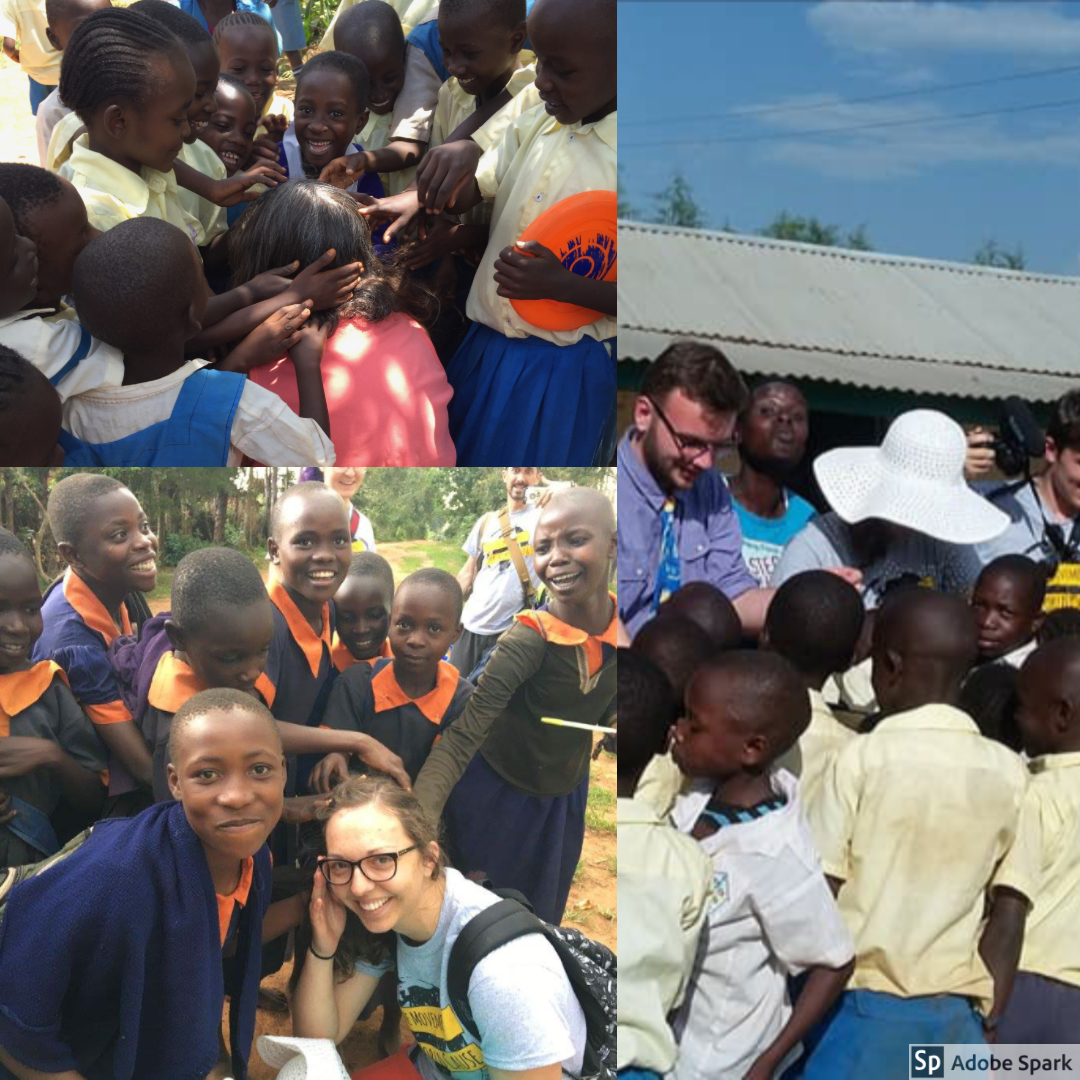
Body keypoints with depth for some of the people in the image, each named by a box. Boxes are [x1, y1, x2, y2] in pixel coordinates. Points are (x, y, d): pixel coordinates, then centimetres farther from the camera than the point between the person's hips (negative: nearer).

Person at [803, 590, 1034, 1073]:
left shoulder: (864, 758, -10)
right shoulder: (1007, 772, 1)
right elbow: (1009, 911, 2)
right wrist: (988, 1015, 9)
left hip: (863, 1002, -4)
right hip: (955, 1013, 4)